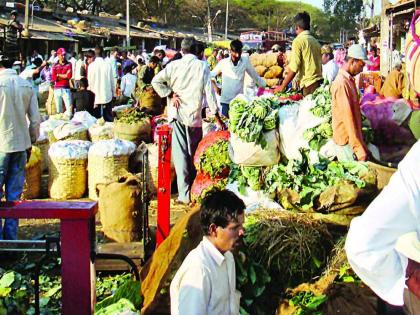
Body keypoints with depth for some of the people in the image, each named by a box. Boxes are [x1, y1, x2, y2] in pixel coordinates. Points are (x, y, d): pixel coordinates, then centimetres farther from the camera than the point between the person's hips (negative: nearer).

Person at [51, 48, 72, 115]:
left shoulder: (69, 64, 6)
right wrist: (65, 75, -4)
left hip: (66, 89, -1)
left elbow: (69, 76, -7)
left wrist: (58, 75, -3)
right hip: (57, 89, 1)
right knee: (58, 109, 5)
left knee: (69, 107, -11)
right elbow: (53, 78, -4)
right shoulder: (55, 66, 7)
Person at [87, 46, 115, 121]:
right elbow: (112, 80, 1)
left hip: (95, 96, -1)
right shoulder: (108, 65, -6)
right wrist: (113, 93, 12)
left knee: (96, 118, 6)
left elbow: (90, 81, -1)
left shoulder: (91, 65, -8)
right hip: (107, 95, 1)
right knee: (108, 118, 7)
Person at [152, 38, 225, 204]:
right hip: (194, 115, 0)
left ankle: (184, 194, -5)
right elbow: (209, 92, -1)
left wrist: (170, 94, -1)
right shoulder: (202, 67, -2)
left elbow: (156, 81, -8)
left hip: (177, 114, 0)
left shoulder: (174, 65, 0)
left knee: (180, 153, -1)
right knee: (194, 153, 14)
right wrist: (217, 117, 3)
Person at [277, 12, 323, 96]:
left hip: (309, 84, -7)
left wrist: (282, 87, -5)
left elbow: (293, 68, -12)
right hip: (319, 82, 7)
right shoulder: (315, 41, 14)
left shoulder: (298, 41, -7)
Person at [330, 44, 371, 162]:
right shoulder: (342, 83, -19)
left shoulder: (349, 80, 12)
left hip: (353, 136, 9)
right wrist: (358, 148, -25)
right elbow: (347, 117, -24)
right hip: (347, 140, -9)